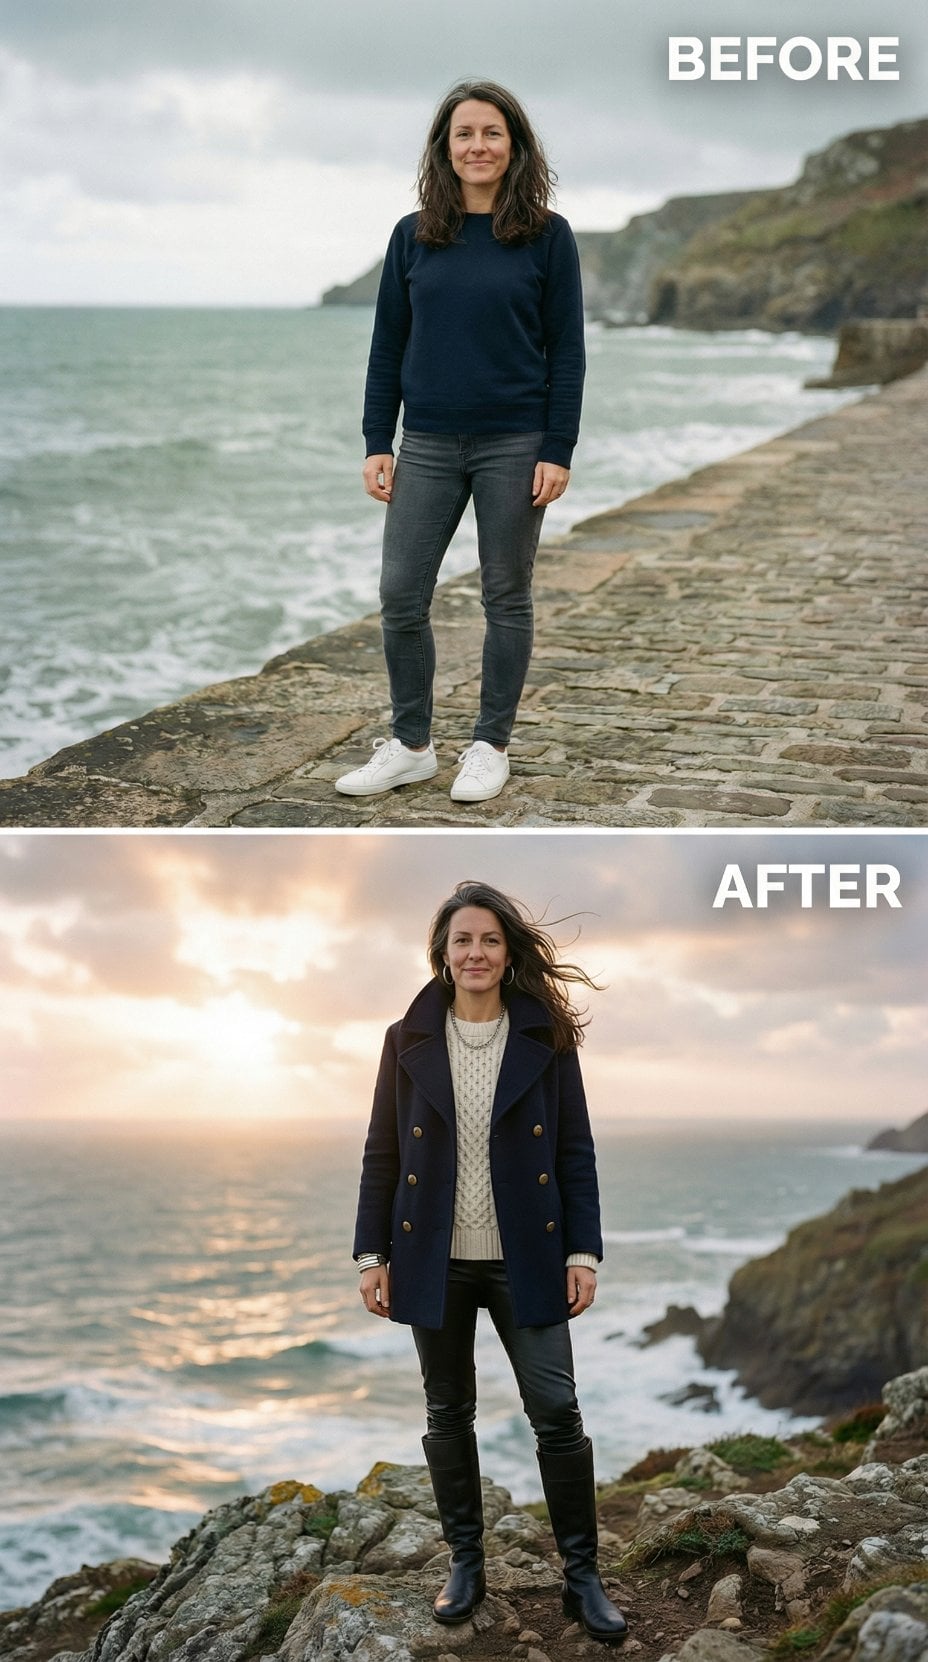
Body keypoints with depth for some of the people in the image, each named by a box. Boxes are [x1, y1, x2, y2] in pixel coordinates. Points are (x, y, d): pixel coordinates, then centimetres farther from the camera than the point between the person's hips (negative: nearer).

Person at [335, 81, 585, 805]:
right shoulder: (413, 236, 6)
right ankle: (411, 745, 16)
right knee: (401, 596, 1)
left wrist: (558, 451, -9)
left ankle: (491, 746, 18)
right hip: (428, 445, 3)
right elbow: (388, 345, 8)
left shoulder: (547, 236, -2)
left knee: (506, 598, 6)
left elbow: (567, 351, -3)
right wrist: (378, 443, 2)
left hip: (514, 445, -3)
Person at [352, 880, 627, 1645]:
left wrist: (583, 1251, -6)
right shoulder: (409, 1040, 1)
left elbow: (576, 1151, 0)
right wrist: (373, 1253, 0)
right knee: (448, 1413, 11)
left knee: (557, 1412, -1)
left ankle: (582, 1576, 13)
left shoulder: (546, 1038, -2)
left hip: (526, 1258, -1)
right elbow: (382, 1153, 3)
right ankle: (466, 1563, 27)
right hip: (435, 1259, 2)